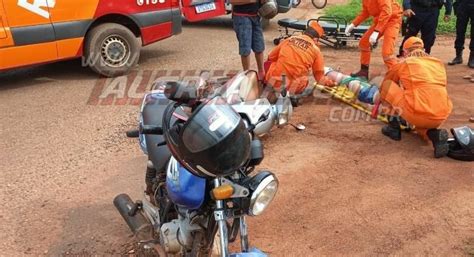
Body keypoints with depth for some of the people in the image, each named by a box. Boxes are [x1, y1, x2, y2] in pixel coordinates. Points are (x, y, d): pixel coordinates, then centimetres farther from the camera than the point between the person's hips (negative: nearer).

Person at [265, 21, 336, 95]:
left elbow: (271, 57, 20)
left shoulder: (288, 40, 10)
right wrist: (329, 82, 32)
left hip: (274, 81, 3)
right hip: (293, 87, -3)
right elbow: (319, 74, 12)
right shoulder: (315, 49, 5)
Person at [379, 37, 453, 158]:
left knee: (388, 85, 14)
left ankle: (394, 127, 15)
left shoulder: (403, 64, 10)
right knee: (421, 123, 40)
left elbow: (383, 87, 25)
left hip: (416, 115, -5)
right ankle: (435, 134, 5)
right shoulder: (439, 63, 20)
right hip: (441, 117, 5)